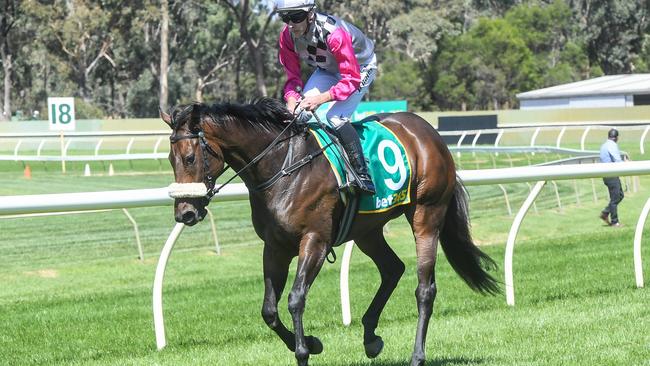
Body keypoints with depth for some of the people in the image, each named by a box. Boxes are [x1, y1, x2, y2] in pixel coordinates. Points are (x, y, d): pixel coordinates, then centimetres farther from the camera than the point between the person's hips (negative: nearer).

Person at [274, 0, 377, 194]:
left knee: (335, 117, -25)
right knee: (300, 110, -11)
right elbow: (292, 76, -11)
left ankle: (363, 174, -19)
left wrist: (321, 98, -47)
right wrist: (292, 101, -32)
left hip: (360, 68, -7)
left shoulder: (334, 34, -41)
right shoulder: (287, 35, -21)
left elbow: (351, 80, -37)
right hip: (327, 69, 7)